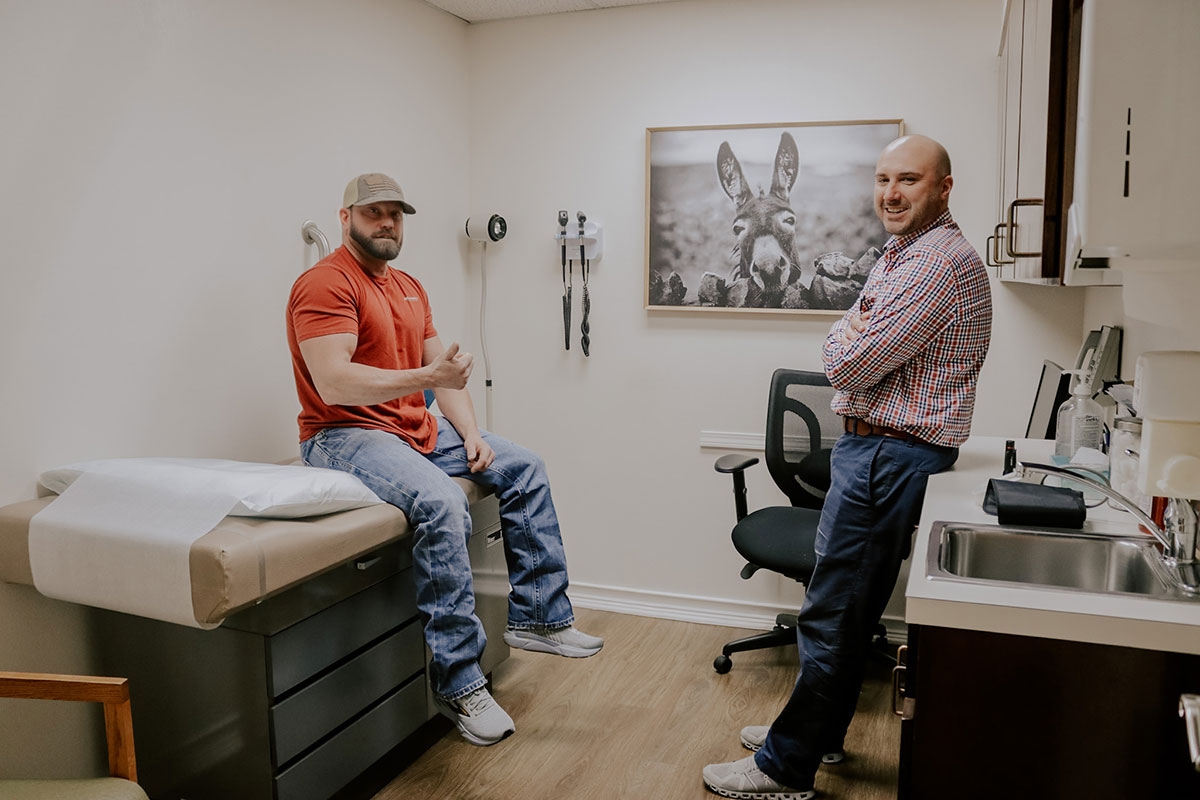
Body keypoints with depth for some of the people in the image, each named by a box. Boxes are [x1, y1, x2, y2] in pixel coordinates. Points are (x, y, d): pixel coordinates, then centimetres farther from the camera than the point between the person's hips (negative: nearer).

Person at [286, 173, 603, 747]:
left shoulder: (410, 287, 17)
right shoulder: (325, 284, -11)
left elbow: (444, 370, 16)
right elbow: (333, 383, -23)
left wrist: (471, 433, 0)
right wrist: (427, 378, -31)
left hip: (418, 429, 9)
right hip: (344, 435, -9)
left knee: (524, 469, 5)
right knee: (441, 502, -33)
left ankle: (539, 617, 9)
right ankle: (458, 683, -24)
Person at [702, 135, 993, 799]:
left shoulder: (938, 260, -18)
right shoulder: (905, 256, 18)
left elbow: (850, 365, -20)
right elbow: (842, 348, 18)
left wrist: (849, 340, -1)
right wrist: (858, 337, -1)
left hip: (892, 457, -11)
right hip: (876, 450, 11)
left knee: (831, 616, -3)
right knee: (849, 609, 19)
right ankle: (818, 732, 35)